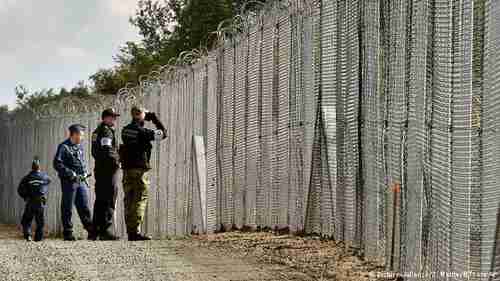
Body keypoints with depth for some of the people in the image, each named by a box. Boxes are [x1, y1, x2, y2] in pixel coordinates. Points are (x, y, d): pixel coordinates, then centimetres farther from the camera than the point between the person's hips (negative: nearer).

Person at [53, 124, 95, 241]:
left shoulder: (79, 147, 16)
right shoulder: (64, 147, -7)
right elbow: (57, 164, -14)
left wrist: (85, 172, 12)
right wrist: (71, 173, -17)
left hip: (81, 181, 7)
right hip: (69, 182, -7)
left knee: (84, 207, 4)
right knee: (67, 208, 0)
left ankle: (91, 231, 3)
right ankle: (68, 233, 5)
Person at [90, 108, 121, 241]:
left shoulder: (97, 131, 21)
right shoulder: (106, 131, -10)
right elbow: (106, 150, -21)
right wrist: (116, 161, -9)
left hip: (99, 169, 10)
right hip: (108, 170, -10)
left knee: (100, 200, 12)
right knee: (109, 201, -9)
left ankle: (95, 231, 14)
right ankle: (104, 231, -13)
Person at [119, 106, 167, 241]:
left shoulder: (125, 130, 7)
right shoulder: (143, 132, -12)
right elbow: (163, 134, -4)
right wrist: (154, 118, 3)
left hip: (127, 169, 7)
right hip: (140, 169, -7)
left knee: (129, 200, 9)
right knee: (140, 200, -6)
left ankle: (130, 231, 11)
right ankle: (135, 231, -14)